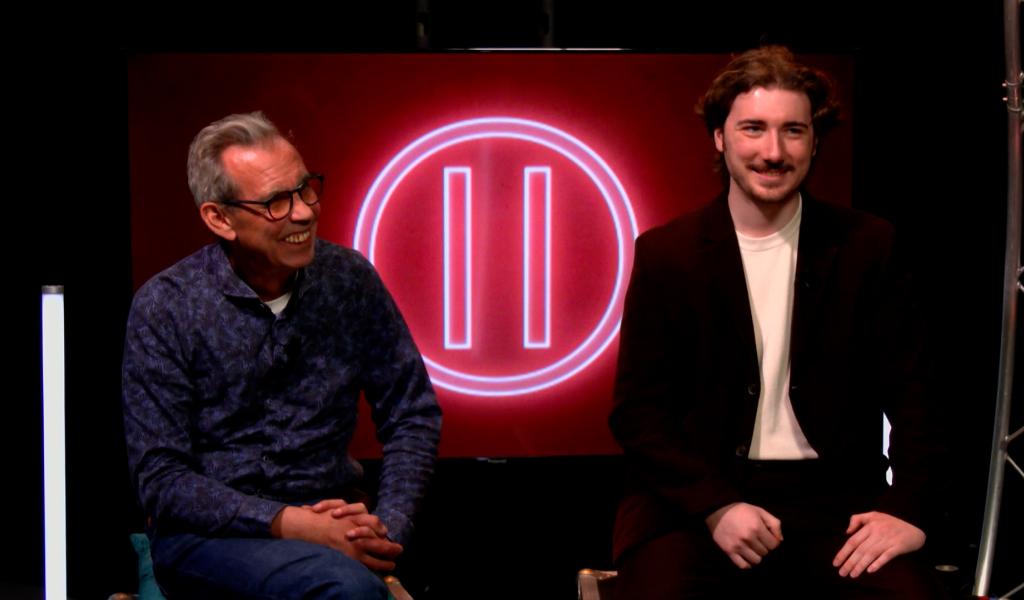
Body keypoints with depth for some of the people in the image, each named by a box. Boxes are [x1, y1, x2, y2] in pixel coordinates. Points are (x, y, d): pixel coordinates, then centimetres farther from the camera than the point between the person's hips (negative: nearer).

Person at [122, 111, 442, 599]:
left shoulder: (348, 279, 3)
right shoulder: (164, 308, -6)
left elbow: (413, 416, 9)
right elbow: (161, 481, -8)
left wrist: (388, 527, -7)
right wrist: (287, 523, -19)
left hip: (330, 521, 4)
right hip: (208, 535, -4)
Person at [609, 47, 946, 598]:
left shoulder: (866, 246, 4)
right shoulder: (666, 253, 2)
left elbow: (912, 392, 7)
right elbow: (638, 409, 0)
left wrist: (907, 508, -8)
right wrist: (716, 506, -13)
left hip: (832, 497, 1)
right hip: (695, 499, -1)